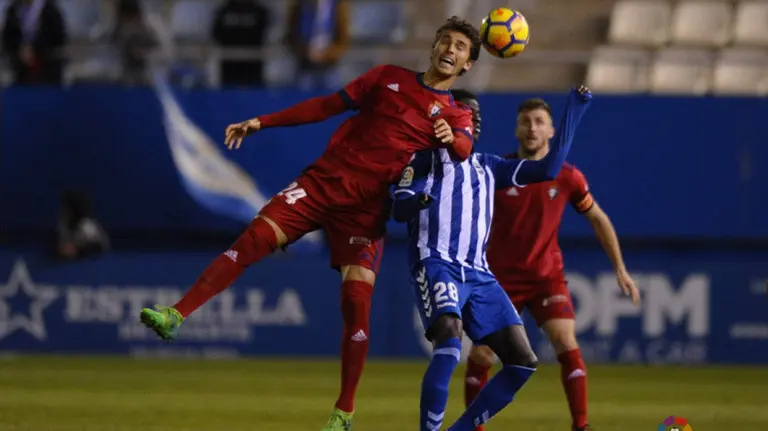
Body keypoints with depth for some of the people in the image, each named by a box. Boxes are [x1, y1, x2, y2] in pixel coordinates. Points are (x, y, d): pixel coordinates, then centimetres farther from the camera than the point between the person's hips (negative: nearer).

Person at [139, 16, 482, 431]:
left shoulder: (454, 116, 7)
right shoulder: (388, 78, 14)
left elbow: (464, 150, -14)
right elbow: (327, 105, 17)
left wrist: (451, 139, -38)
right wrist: (261, 122, 14)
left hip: (367, 208, -2)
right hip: (324, 179, 2)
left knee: (357, 301, -11)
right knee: (256, 236, -17)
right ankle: (176, 315, -20)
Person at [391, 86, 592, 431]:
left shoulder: (488, 166, 27)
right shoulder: (428, 155, 10)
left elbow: (548, 169, 24)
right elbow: (398, 208, 0)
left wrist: (573, 111, 24)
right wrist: (418, 198, -25)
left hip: (479, 274, 7)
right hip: (437, 264, -7)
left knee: (523, 362, -3)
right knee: (449, 340, -32)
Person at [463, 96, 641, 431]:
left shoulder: (567, 177, -4)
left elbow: (598, 219, 9)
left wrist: (620, 269, 6)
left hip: (547, 276, 0)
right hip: (502, 276, 0)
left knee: (567, 346, -19)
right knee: (480, 357, -3)